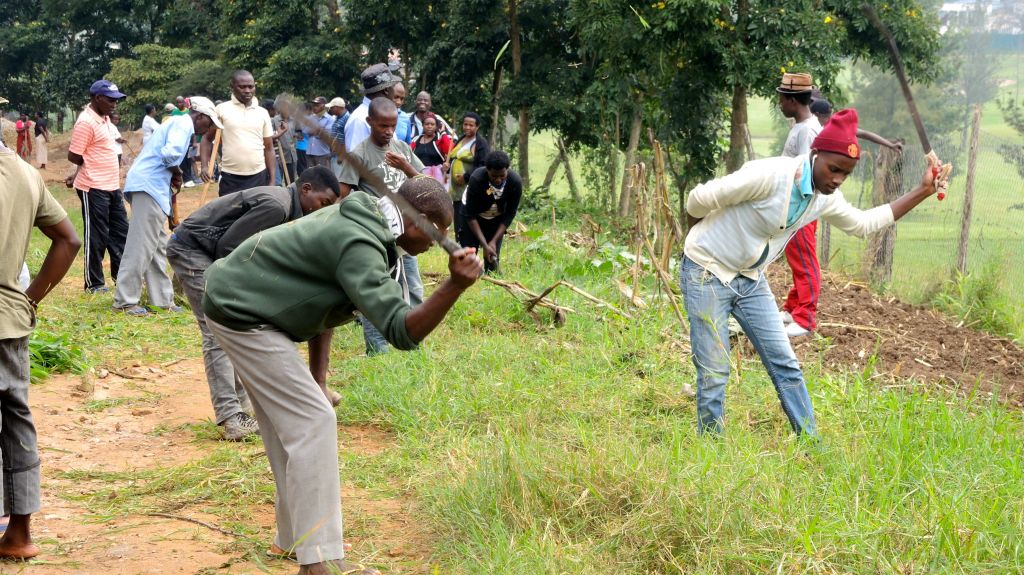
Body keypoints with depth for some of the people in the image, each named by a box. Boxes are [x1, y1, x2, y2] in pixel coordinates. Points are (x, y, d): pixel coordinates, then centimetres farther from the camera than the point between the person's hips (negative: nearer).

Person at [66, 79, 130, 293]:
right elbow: (74, 156, -17)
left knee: (120, 233, 14)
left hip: (112, 187, 9)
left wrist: (78, 175, 12)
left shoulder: (104, 118, 11)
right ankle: (94, 284, 10)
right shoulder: (86, 122, -18)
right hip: (94, 189, -9)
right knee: (96, 237, 0)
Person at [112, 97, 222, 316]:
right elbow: (171, 153, -22)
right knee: (141, 244, -9)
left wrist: (172, 177, 15)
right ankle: (125, 301, -7)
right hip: (149, 185, -10)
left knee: (158, 245, 14)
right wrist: (177, 174, -5)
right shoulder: (184, 123, -5)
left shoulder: (177, 123, 25)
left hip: (148, 184, 10)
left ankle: (162, 298, 19)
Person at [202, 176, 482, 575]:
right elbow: (402, 331, -34)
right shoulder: (360, 246, -27)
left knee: (286, 423, 17)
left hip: (233, 299, 11)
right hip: (241, 313, -11)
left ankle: (295, 537, 26)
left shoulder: (363, 215, 4)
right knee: (312, 422, -13)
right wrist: (455, 286, -45)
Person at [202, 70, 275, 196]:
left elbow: (268, 148, 12)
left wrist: (272, 179, 6)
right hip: (230, 177, -2)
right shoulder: (221, 110, 1)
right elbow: (207, 139, 7)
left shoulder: (262, 113, 8)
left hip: (258, 176, 3)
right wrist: (204, 166, -8)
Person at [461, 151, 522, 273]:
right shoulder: (476, 179, -36)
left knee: (493, 258, -5)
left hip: (497, 218, 2)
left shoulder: (515, 182, -29)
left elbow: (509, 215, -17)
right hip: (474, 216, -2)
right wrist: (484, 245, -33)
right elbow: (471, 216, -29)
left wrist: (494, 242, -23)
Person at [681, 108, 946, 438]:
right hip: (706, 274, -7)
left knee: (784, 364, 6)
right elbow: (699, 200, -23)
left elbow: (864, 224, 14)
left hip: (751, 279, 7)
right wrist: (703, 238, -1)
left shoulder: (826, 199, -3)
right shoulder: (769, 176, -29)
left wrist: (922, 192, 9)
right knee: (713, 373, -4)